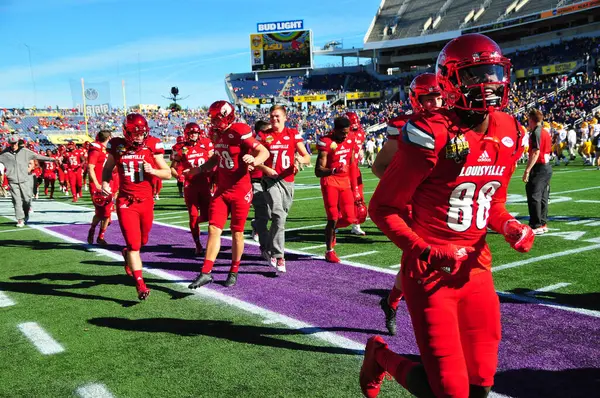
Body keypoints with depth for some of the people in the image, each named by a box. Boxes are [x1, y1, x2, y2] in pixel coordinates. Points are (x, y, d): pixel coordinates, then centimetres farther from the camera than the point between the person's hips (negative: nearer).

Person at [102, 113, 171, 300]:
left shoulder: (152, 146, -4)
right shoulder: (117, 146, -3)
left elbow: (168, 173, 0)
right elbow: (107, 168, 14)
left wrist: (152, 170, -18)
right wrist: (105, 182, -5)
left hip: (146, 201, 2)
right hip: (126, 202, -2)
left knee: (142, 240, 19)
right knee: (134, 243, -8)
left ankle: (128, 254, 54)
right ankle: (140, 285, -1)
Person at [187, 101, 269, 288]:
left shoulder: (239, 133, -15)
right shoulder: (218, 134, 7)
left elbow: (264, 152, -18)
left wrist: (254, 161, -38)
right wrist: (200, 169, 17)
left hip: (240, 190, -6)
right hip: (222, 189, 6)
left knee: (237, 232, 6)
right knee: (214, 229, 0)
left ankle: (234, 272, 21)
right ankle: (206, 273, 4)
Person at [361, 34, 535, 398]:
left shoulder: (508, 135, 3)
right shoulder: (433, 135, -19)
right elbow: (382, 207, -12)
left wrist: (510, 227, -4)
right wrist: (423, 252, -23)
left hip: (477, 270, 7)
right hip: (432, 273, -7)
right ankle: (380, 355, 26)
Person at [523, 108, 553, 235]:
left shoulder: (536, 133, -14)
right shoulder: (546, 133, 15)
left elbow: (535, 153, -20)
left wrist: (527, 170, -21)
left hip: (539, 168, -10)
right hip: (547, 167, 10)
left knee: (534, 197, -7)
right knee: (543, 197, 13)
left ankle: (536, 226, -7)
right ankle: (543, 224, 19)